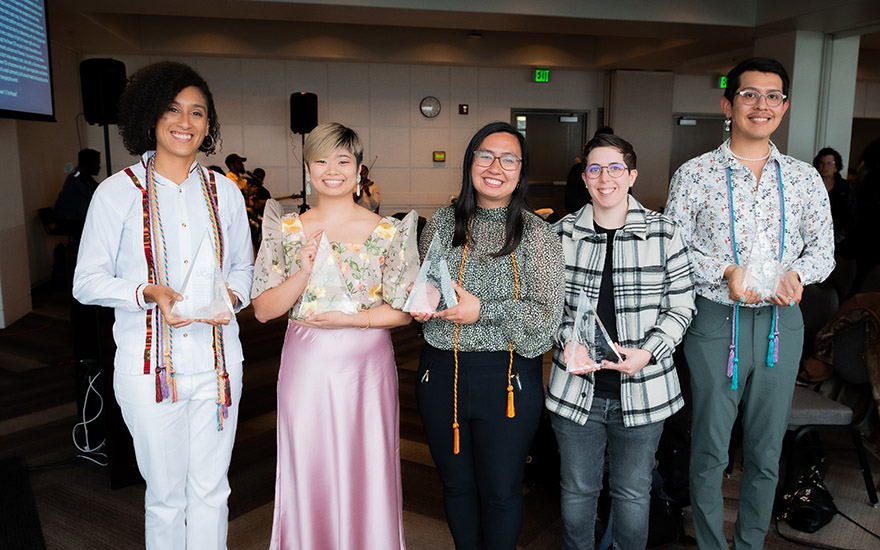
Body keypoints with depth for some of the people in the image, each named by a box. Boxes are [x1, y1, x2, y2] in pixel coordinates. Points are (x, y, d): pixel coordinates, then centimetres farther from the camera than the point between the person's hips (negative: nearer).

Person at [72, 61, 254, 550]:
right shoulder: (118, 191, -3)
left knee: (211, 490, 13)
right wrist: (149, 294, -19)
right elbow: (87, 282, -1)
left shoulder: (224, 191, 7)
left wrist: (230, 294, -7)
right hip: (150, 363, -2)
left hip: (217, 359, 3)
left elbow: (244, 266, 14)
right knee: (166, 494, 11)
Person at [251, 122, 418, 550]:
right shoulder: (286, 230, 2)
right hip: (306, 367, 1)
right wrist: (303, 272, -16)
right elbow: (263, 310, -1)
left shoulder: (389, 233, -1)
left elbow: (404, 310, -2)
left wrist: (350, 319, -17)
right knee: (307, 474, 11)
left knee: (366, 473, 9)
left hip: (366, 368, -1)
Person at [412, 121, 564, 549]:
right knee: (456, 484, 19)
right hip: (442, 373, 3)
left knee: (501, 490, 12)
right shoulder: (441, 224, 4)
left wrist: (482, 311, -19)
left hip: (507, 377, -3)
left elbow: (548, 315, -10)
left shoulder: (537, 234, -5)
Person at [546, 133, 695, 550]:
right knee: (577, 490, 17)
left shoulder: (664, 233, -3)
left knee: (633, 493, 17)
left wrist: (649, 352, -15)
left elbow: (680, 305, -1)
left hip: (642, 390, 0)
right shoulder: (563, 233, -1)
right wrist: (568, 341, -12)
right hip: (576, 387, 1)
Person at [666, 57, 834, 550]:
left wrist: (795, 274, -13)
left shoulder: (804, 177, 7)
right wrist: (727, 270, -19)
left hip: (781, 323, 3)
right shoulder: (695, 174, -3)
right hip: (716, 323, -3)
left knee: (766, 453, 15)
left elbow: (823, 250, 9)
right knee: (711, 451, 7)